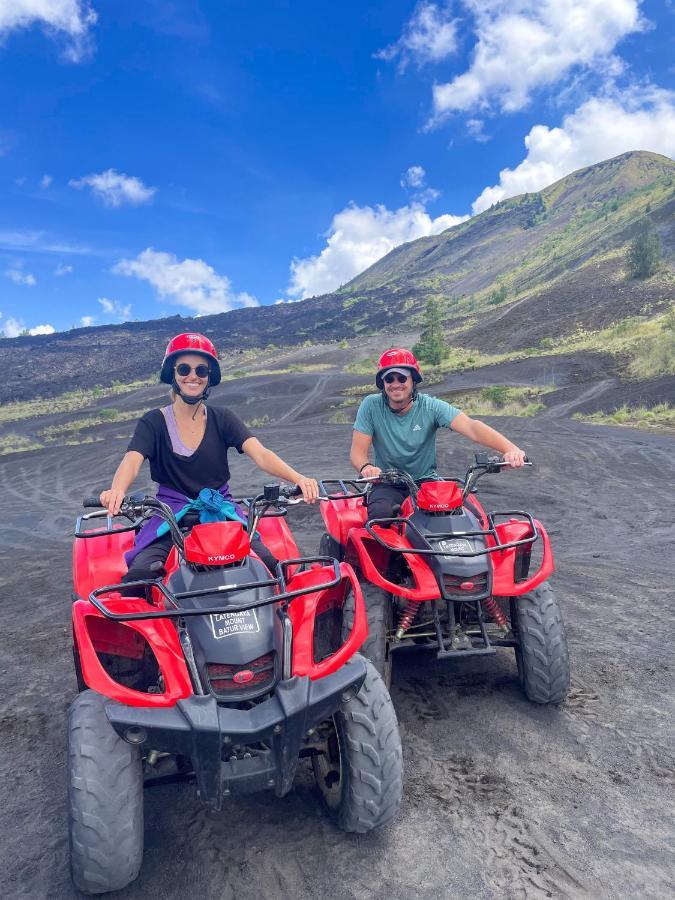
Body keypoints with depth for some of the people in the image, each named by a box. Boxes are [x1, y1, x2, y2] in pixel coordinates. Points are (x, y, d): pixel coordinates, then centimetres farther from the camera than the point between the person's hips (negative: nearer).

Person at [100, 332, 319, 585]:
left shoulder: (222, 419, 5)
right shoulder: (153, 422, 3)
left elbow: (260, 454, -9)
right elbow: (132, 460, -15)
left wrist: (298, 478, -28)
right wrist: (117, 490, -39)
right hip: (171, 516, -1)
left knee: (271, 565, -21)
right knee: (138, 575, -26)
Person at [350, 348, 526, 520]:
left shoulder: (430, 406, -10)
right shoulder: (371, 406, -8)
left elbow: (471, 427, -23)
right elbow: (358, 451, -11)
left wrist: (510, 449, -39)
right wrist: (366, 467, -37)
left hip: (425, 481, 1)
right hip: (388, 485, -1)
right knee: (380, 513, -33)